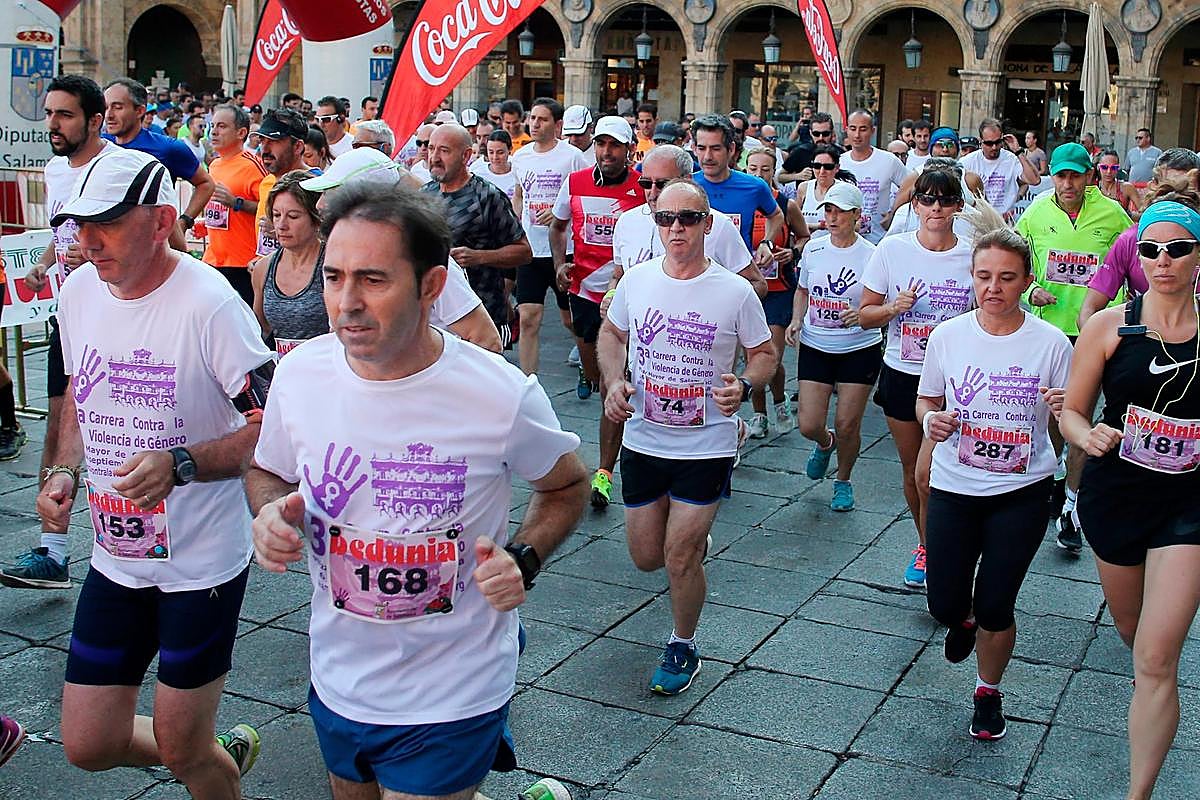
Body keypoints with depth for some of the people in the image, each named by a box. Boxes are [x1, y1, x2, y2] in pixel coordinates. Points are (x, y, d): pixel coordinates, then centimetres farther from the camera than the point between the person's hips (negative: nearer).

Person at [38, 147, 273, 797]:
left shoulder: (208, 304, -19)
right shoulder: (78, 292, 2)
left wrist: (180, 464, -29)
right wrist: (63, 472, 2)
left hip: (202, 564, -6)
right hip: (115, 560, 7)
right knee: (88, 745, 12)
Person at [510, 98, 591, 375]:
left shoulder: (572, 156, -8)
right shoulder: (520, 156, 8)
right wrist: (518, 226, 10)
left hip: (564, 250, -4)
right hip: (529, 249, 4)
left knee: (571, 319, 10)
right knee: (528, 319, -3)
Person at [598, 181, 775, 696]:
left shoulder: (735, 292, -11)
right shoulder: (637, 280, -3)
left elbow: (763, 354, 2)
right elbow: (612, 333, 14)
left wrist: (743, 387, -20)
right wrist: (613, 382, -4)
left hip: (706, 446, -3)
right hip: (642, 440, 4)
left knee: (680, 557, -6)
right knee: (646, 557, 12)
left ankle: (683, 648, 21)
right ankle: (693, 537, 49)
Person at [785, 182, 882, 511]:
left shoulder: (870, 255, -9)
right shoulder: (813, 249, 2)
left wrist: (864, 315, -25)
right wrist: (796, 320, 0)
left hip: (859, 350, -3)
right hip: (815, 347, 3)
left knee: (847, 425, 1)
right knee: (809, 425, -2)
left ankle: (843, 481, 29)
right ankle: (825, 443, 36)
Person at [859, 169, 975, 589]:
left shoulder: (974, 255, -5)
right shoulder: (892, 249, -3)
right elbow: (865, 314, 2)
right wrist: (894, 308, -17)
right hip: (902, 375, 2)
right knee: (912, 471, 13)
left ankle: (929, 551, 15)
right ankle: (929, 543, 35)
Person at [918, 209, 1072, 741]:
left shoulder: (1051, 343, -9)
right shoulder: (948, 336, -5)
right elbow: (926, 401, 8)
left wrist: (1063, 410, -25)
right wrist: (931, 420, -14)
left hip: (1022, 493, -1)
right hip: (954, 488, 2)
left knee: (995, 607, 0)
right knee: (945, 606, 3)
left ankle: (989, 693, 30)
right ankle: (964, 620, 44)